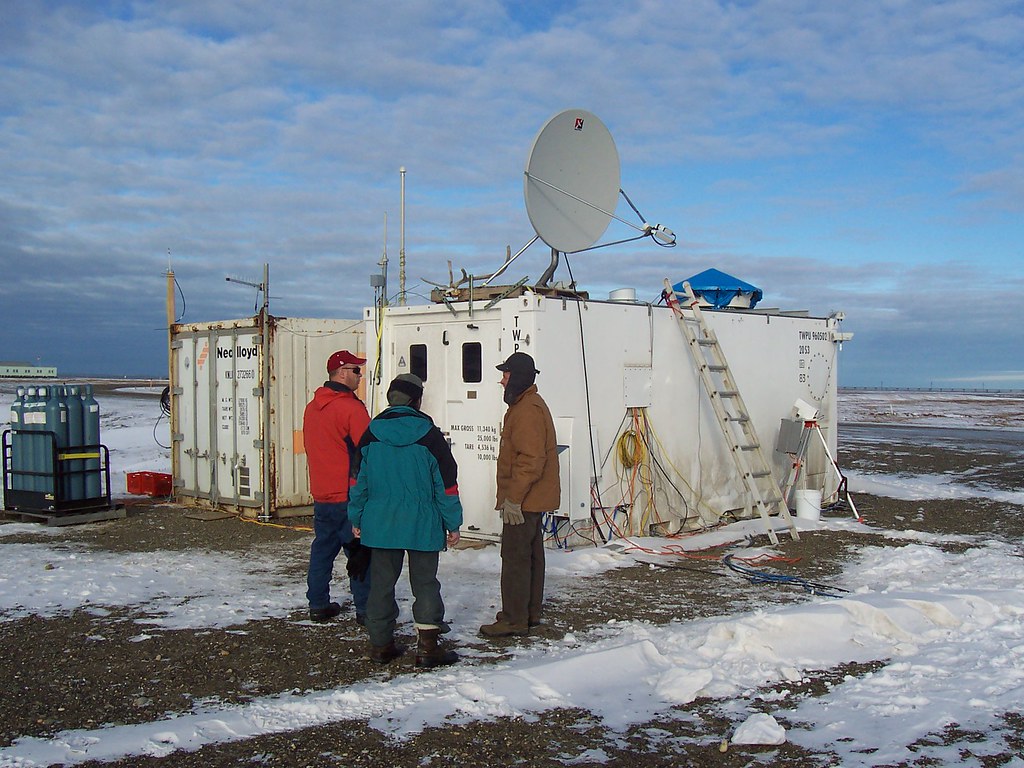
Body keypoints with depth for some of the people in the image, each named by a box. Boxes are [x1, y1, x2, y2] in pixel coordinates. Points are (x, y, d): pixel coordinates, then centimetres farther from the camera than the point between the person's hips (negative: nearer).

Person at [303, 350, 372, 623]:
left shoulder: (311, 408, 10)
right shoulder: (351, 408, -15)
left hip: (321, 495, 8)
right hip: (349, 496, -7)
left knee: (322, 549, 14)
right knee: (359, 554, 0)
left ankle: (318, 605, 20)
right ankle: (365, 608, 4)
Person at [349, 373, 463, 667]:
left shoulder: (371, 434, 2)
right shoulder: (430, 436, -7)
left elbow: (359, 480, 7)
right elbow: (446, 483, -5)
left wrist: (357, 518, 16)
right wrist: (453, 524, 2)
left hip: (380, 523, 3)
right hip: (422, 525, -3)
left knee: (382, 582, 12)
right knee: (425, 583, 6)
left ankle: (380, 643, 18)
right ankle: (427, 647, 4)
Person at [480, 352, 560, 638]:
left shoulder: (527, 410, -20)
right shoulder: (528, 405, 16)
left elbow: (531, 460, -27)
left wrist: (513, 498, -24)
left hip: (524, 500, -11)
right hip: (533, 499, 11)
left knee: (515, 557, -5)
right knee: (531, 555, 17)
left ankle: (514, 620, 0)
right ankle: (530, 612, 27)